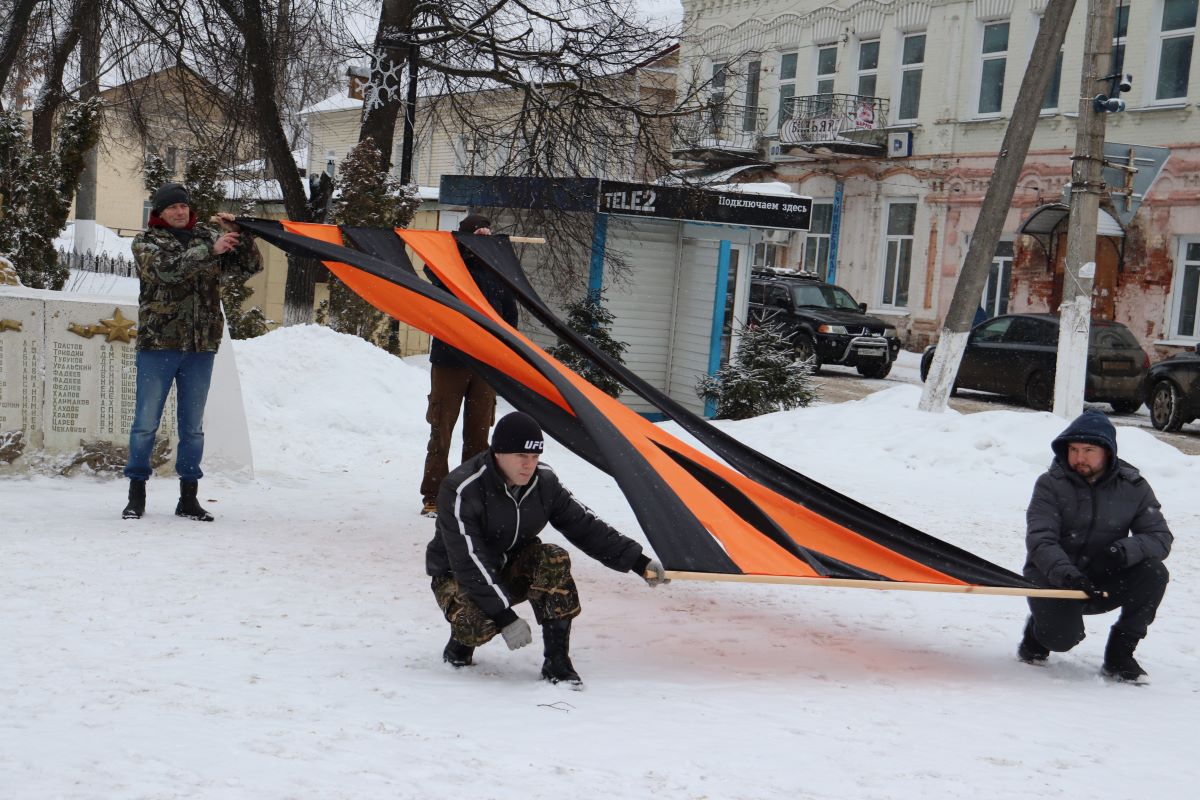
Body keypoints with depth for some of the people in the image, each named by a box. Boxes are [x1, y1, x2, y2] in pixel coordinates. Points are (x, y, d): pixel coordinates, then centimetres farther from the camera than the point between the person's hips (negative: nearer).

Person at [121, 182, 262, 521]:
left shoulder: (207, 237, 10)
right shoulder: (146, 242, 1)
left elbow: (251, 265, 7)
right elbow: (167, 268, -19)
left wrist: (237, 233, -9)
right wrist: (210, 250, -25)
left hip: (201, 345, 3)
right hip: (158, 343, -3)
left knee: (193, 425, 8)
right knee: (146, 422, 1)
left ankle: (189, 496, 16)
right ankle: (136, 494, 11)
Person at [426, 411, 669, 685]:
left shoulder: (543, 481, -11)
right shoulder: (462, 490, -28)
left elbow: (585, 525, -4)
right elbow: (469, 563, -31)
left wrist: (638, 561, -12)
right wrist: (506, 617, -37)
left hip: (512, 570, 5)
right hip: (457, 577, -5)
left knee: (554, 560, -27)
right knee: (479, 626, -36)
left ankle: (557, 660, -20)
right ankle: (460, 642, 3)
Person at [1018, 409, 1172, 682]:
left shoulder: (1133, 487, -2)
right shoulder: (1051, 484, -8)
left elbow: (1160, 537, -9)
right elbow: (1040, 541, -19)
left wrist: (1124, 551, -30)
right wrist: (1066, 574, -39)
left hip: (1103, 583, 3)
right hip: (1052, 580, -3)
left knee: (1153, 573, -24)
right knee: (1062, 637, -29)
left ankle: (1119, 654, -7)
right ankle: (1038, 629, 11)